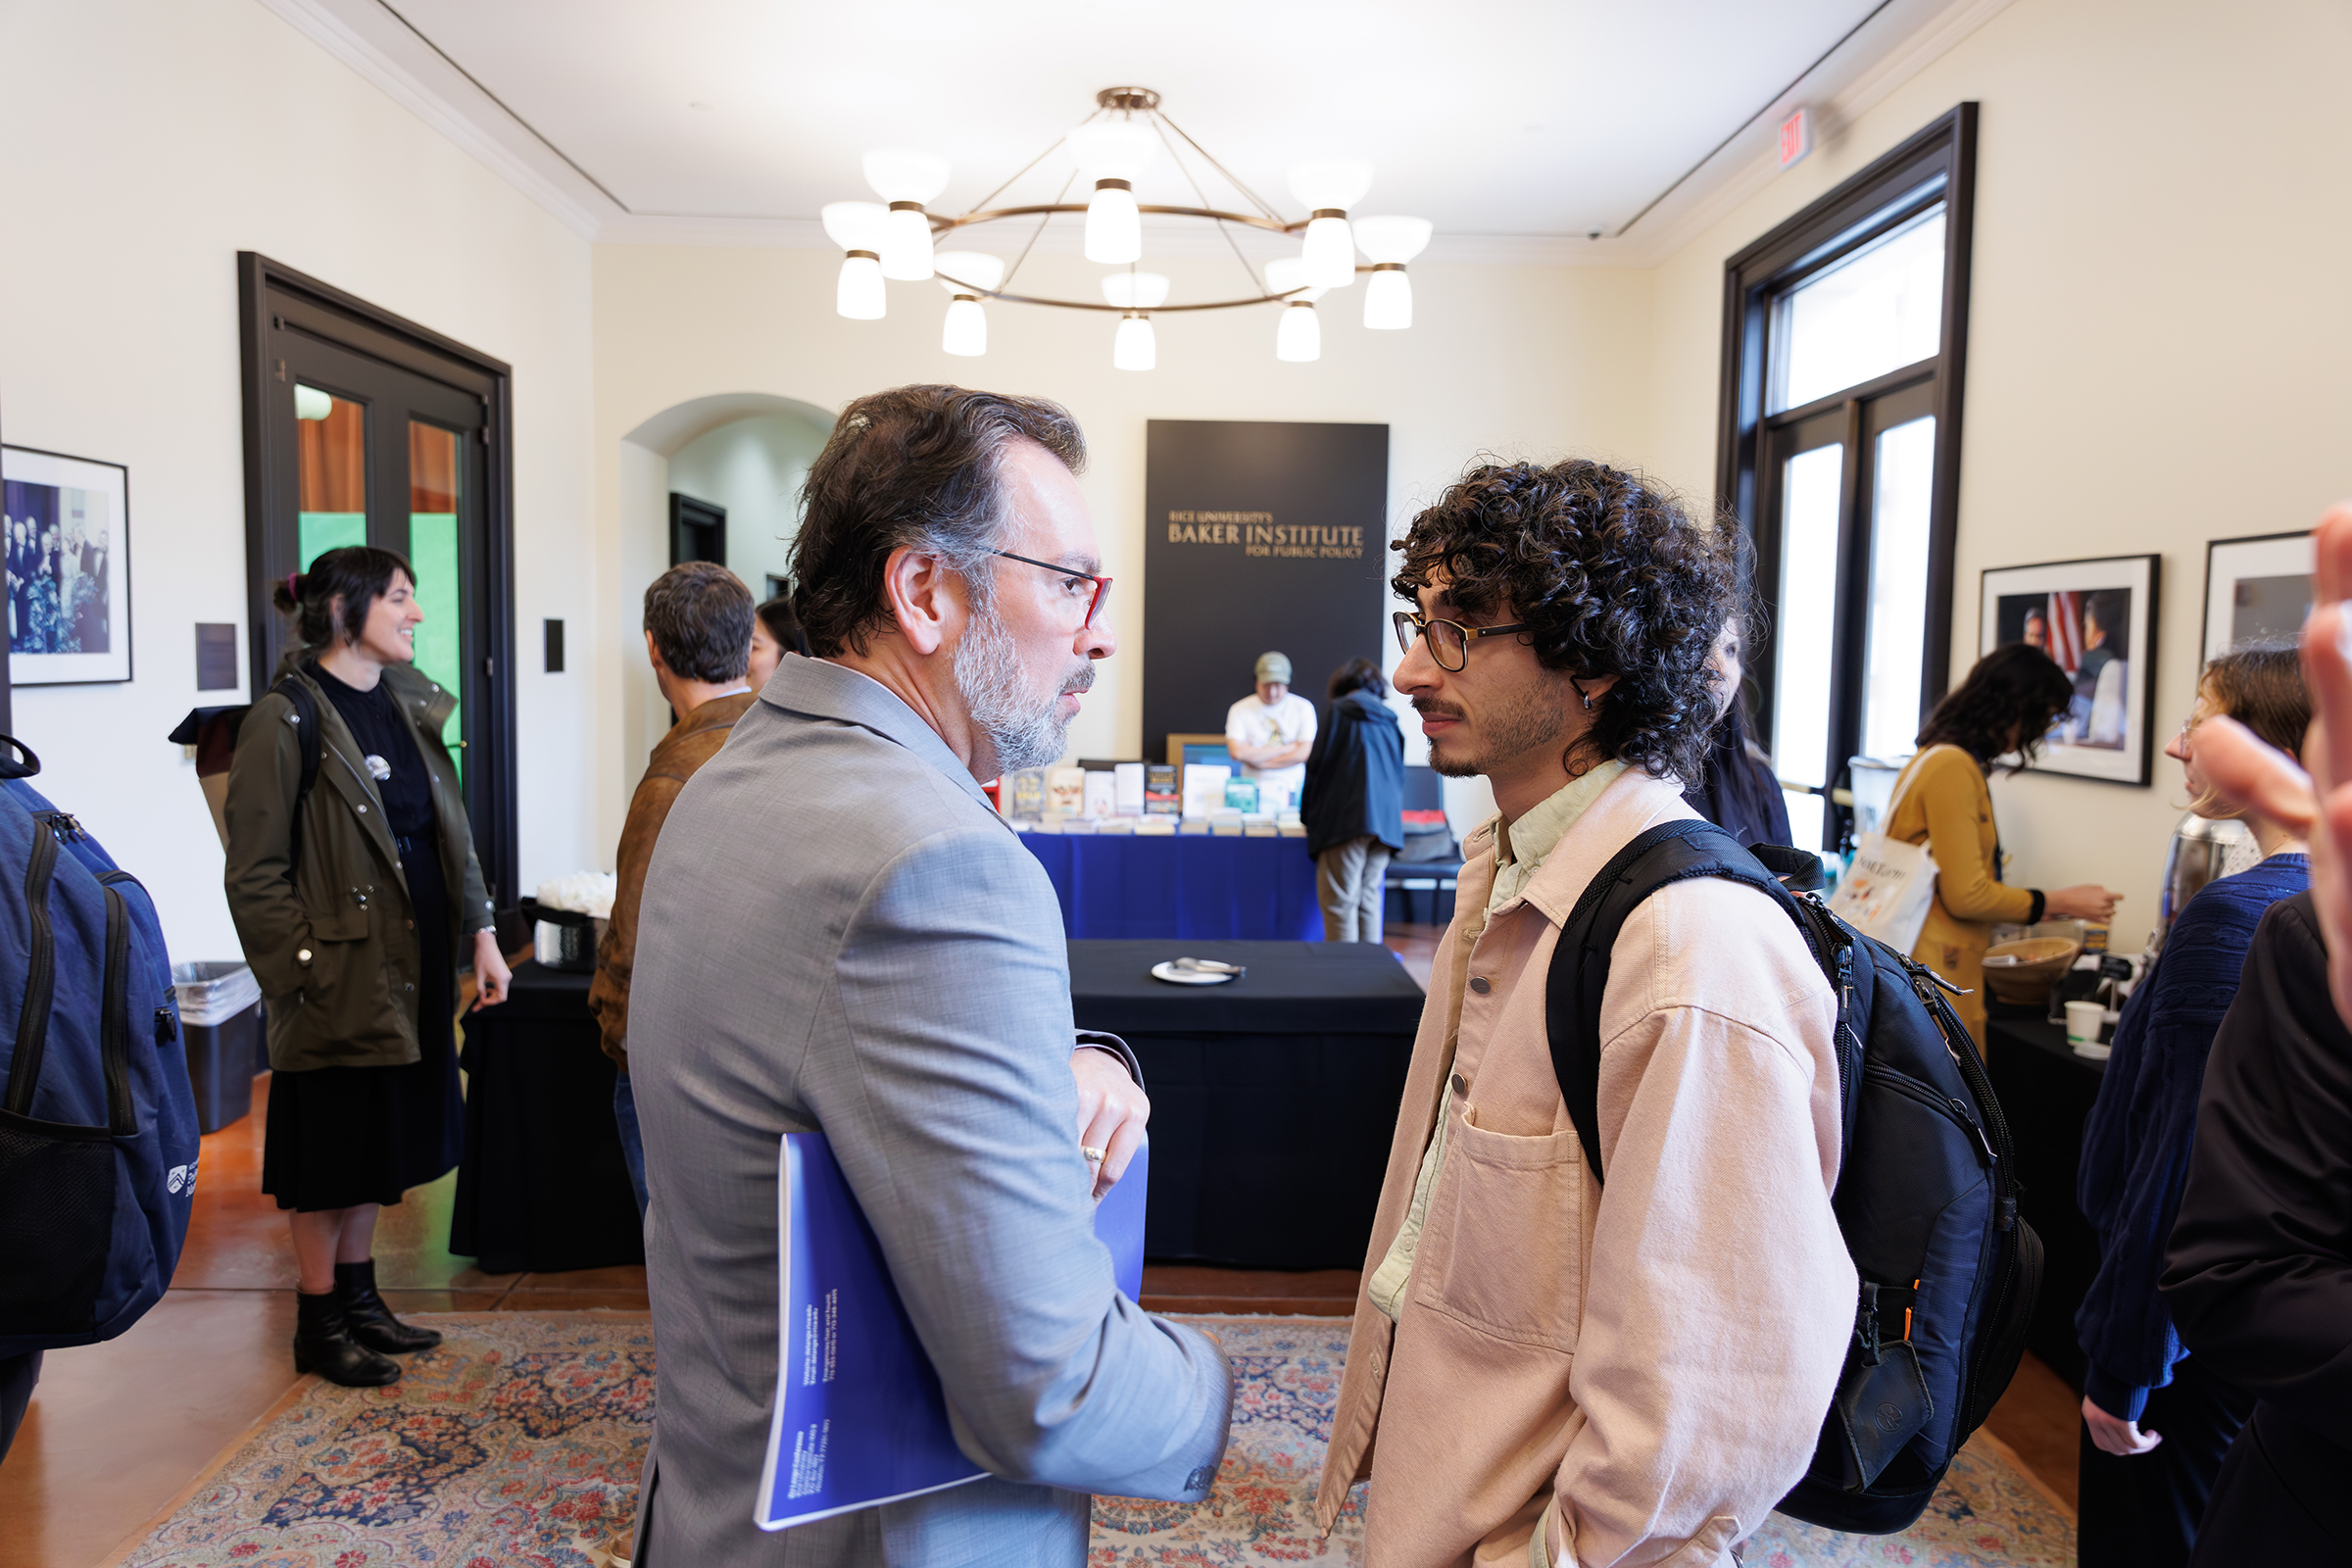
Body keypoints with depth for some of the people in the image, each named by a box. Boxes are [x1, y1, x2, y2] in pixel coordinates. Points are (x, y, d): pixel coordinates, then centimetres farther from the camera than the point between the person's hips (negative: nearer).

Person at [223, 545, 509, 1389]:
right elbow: (255, 875, -14)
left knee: (379, 1141, 18)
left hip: (413, 966, 7)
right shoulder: (284, 722, -13)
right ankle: (320, 1323, 22)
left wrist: (481, 933, 9)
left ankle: (358, 1296, 33)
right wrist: (302, 972, -17)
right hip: (342, 977, -7)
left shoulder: (407, 705, 9)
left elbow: (450, 832, 13)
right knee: (330, 1147, 6)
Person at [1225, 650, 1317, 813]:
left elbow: (1303, 754, -3)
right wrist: (1286, 749, -4)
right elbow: (1237, 752, -8)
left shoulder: (1303, 708, 6)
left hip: (1291, 793, 0)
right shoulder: (1240, 710, 5)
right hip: (1252, 792, 0)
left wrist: (1258, 761, -4)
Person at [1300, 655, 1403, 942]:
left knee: (1340, 902, -4)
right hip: (1386, 822, 5)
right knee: (1369, 898, 9)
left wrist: (1308, 815, 12)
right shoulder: (1388, 721, 19)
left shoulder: (1339, 711, 4)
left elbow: (1316, 764, 1)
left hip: (1347, 819, -5)